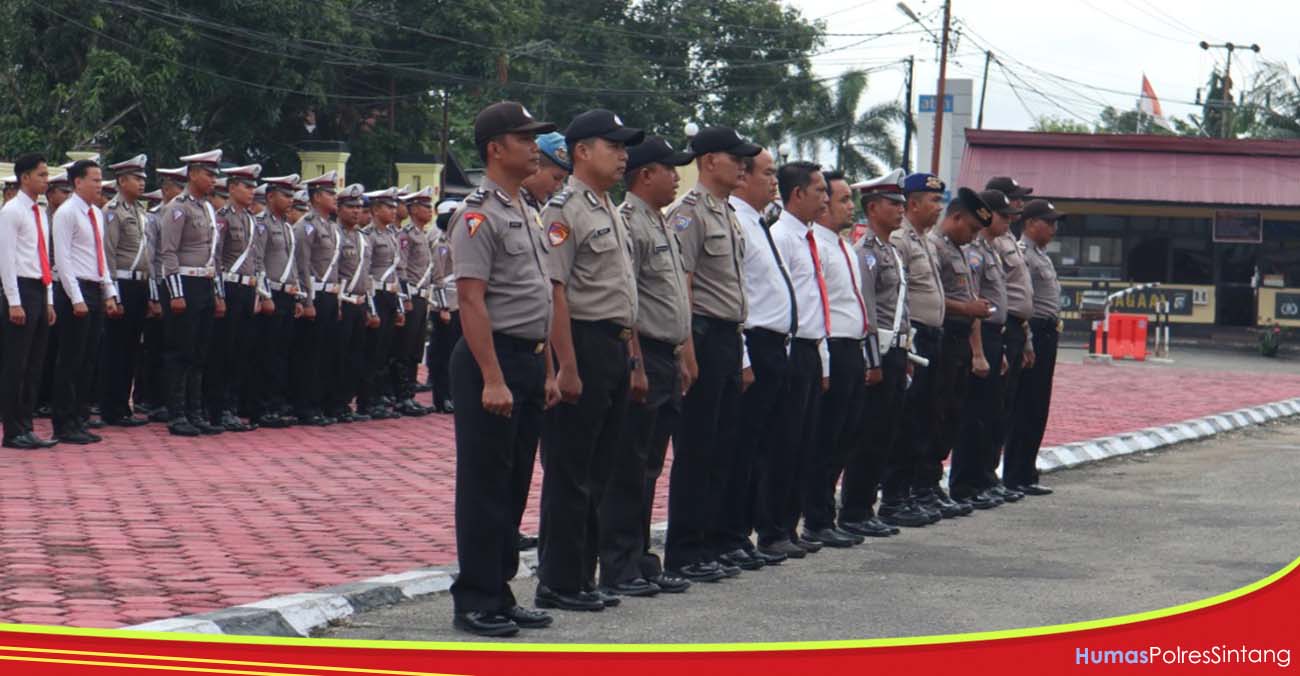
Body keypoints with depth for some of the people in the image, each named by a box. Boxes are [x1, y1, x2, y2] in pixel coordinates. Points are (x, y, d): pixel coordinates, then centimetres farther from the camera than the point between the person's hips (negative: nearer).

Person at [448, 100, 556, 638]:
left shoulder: (525, 212, 16)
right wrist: (492, 379, -22)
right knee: (485, 486, -4)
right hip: (492, 357, -9)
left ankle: (499, 594, 19)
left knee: (512, 485, 12)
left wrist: (546, 370, 17)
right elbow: (472, 300, -18)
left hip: (528, 359, 9)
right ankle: (475, 602, 1)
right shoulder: (479, 215, -12)